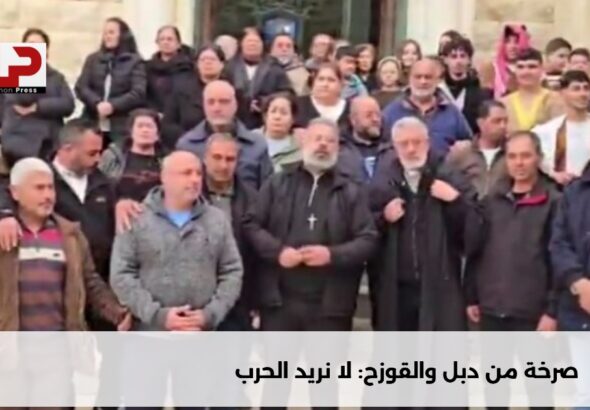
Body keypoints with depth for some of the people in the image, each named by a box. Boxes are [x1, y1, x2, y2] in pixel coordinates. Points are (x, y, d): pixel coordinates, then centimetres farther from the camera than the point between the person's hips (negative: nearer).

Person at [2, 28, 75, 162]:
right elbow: (24, 97, -10)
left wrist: (37, 107, -7)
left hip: (51, 146, 3)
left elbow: (68, 105, 0)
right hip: (20, 146, -3)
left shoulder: (56, 77, 16)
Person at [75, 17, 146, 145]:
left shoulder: (135, 61, 6)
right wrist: (97, 104, -13)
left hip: (122, 127, -3)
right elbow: (81, 87, 6)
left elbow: (138, 93, -5)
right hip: (93, 126, 3)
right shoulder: (93, 59, 15)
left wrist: (113, 105, -17)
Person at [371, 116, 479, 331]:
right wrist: (383, 219, -10)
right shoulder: (383, 181, 4)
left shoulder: (450, 178, 1)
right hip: (395, 288, 2)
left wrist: (456, 201, -17)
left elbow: (475, 229, -4)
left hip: (439, 286, -2)